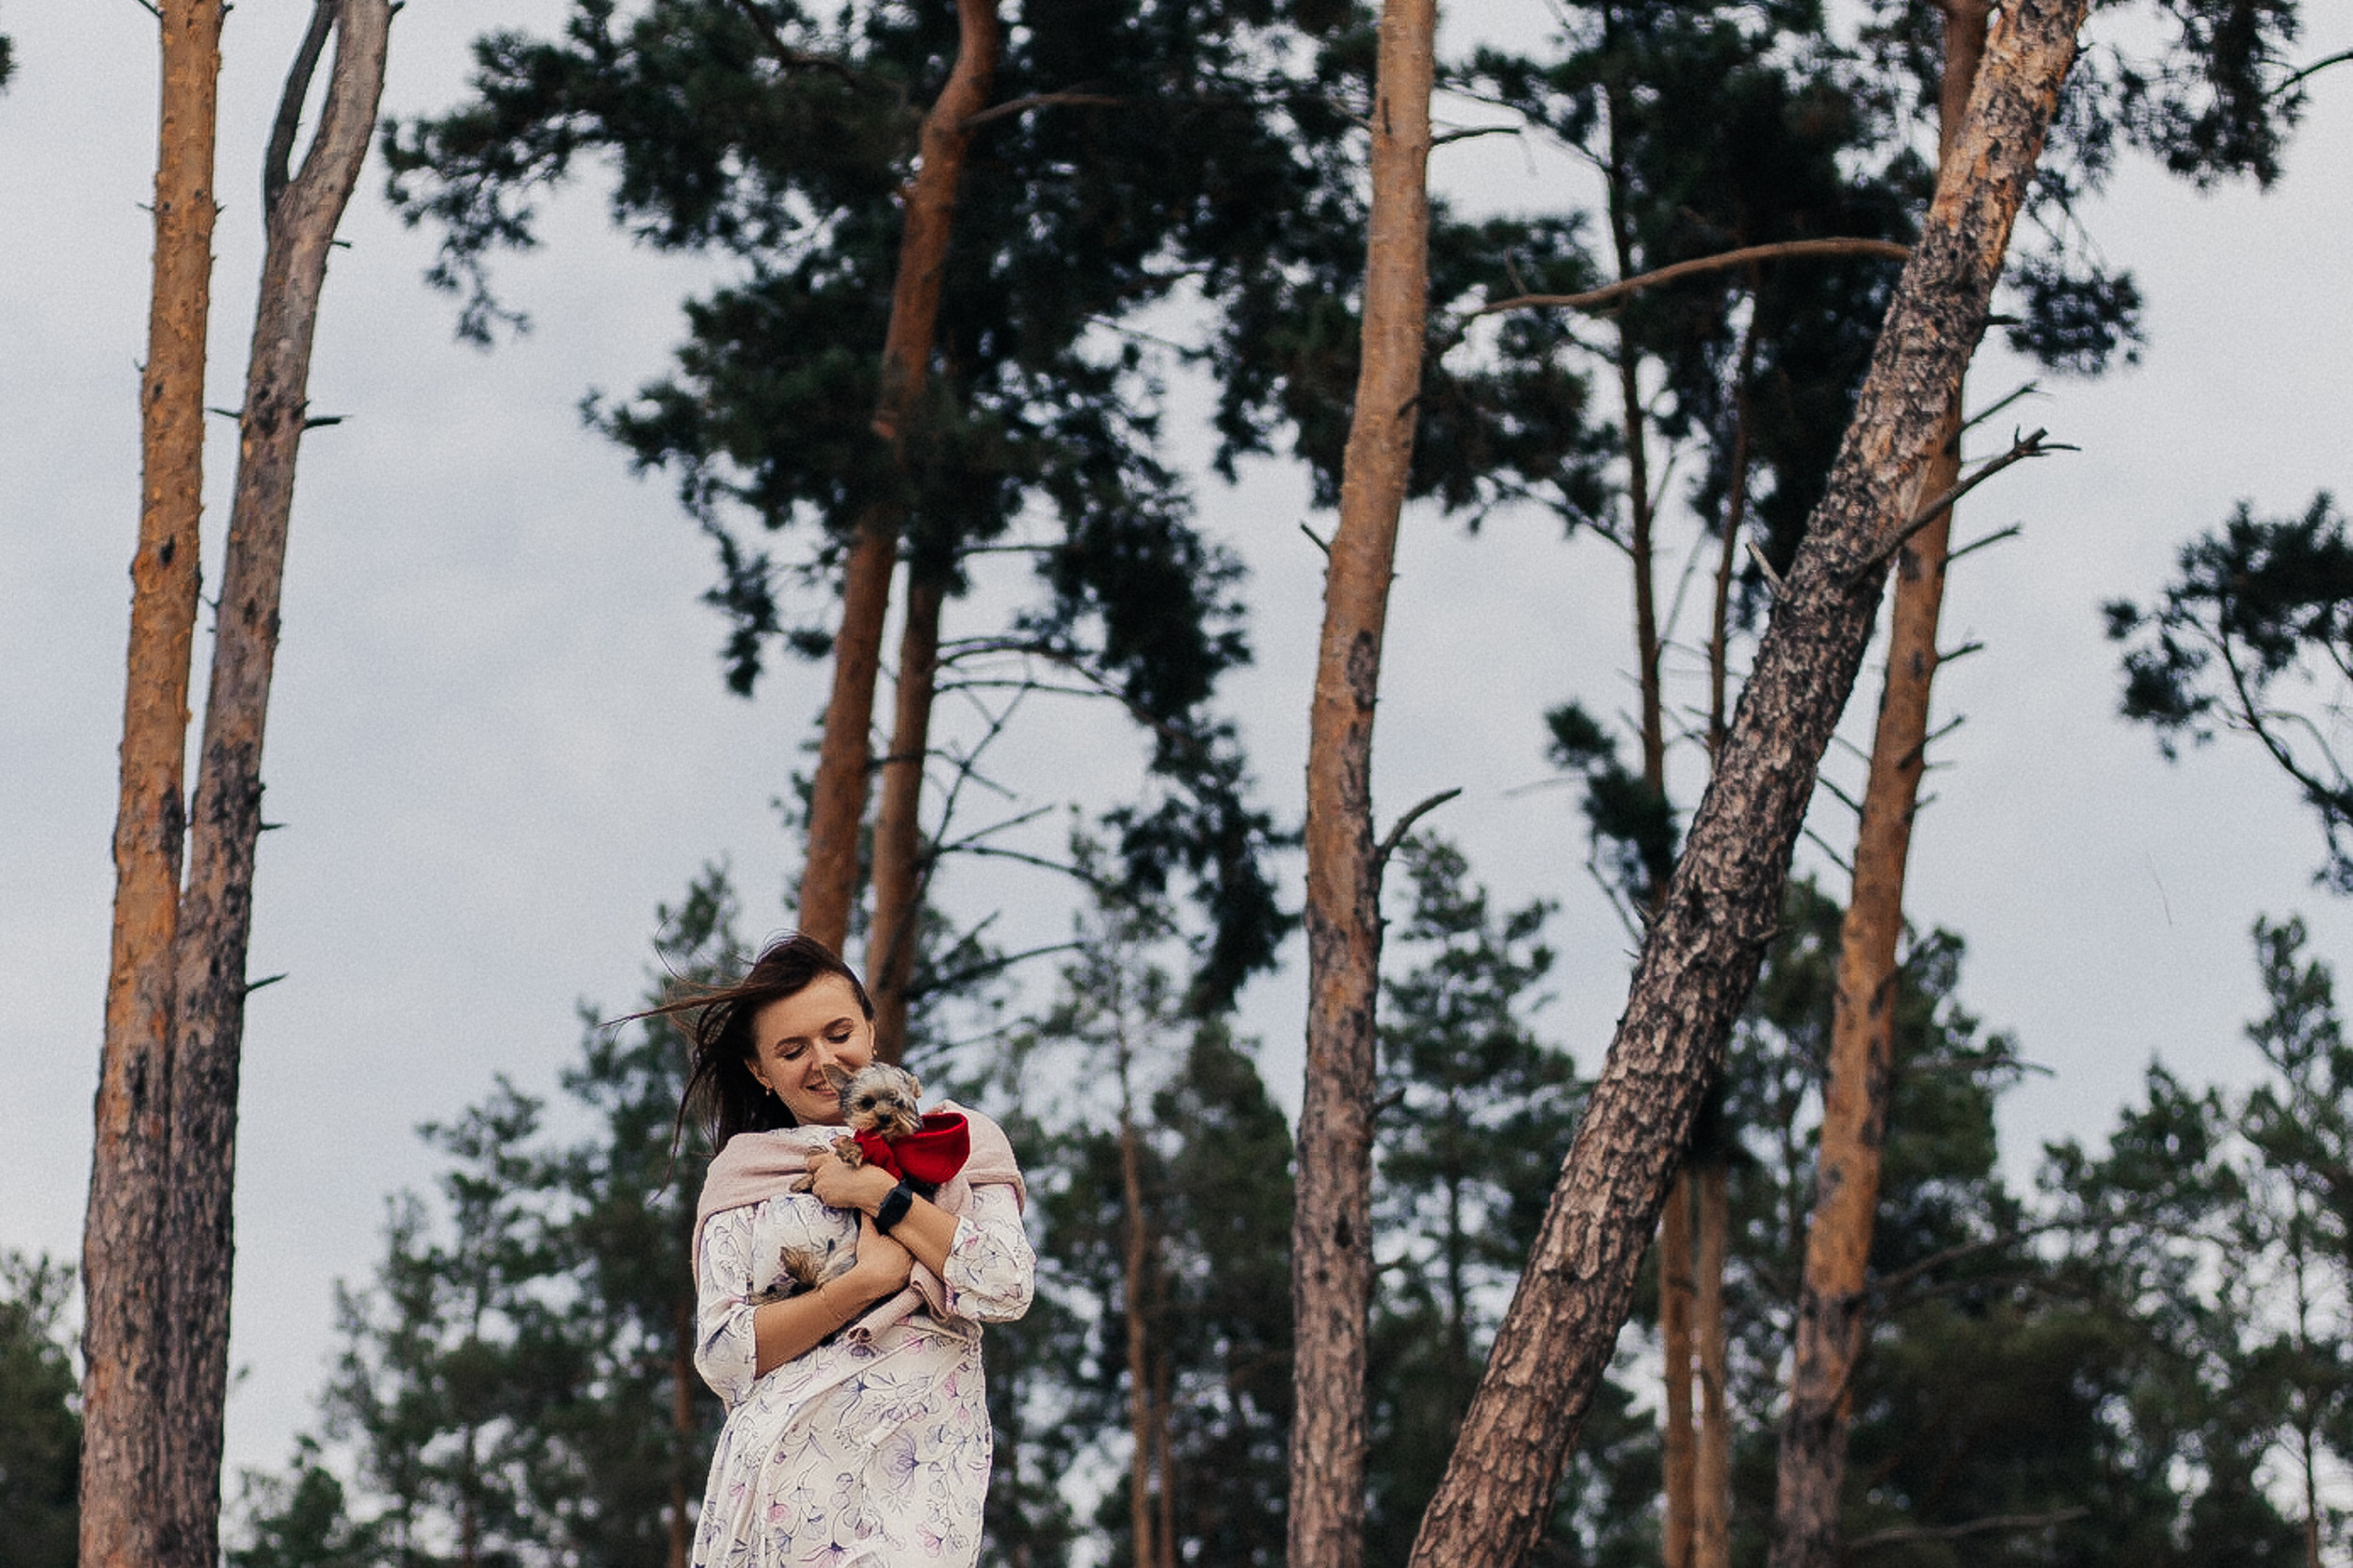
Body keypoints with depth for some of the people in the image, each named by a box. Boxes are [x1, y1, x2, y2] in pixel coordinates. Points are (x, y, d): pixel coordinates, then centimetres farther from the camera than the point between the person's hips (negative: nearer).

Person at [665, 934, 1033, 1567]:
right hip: (780, 1477, 0)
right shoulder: (743, 1174, 13)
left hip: (918, 1475, 0)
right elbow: (721, 1356, 2)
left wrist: (880, 1193, -2)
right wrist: (866, 1281, -5)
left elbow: (1008, 1289, -1)